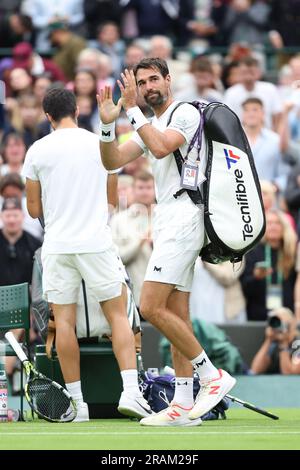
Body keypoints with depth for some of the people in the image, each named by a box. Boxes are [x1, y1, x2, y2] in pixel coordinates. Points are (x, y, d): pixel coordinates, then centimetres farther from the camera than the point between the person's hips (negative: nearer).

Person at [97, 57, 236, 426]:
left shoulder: (186, 113, -6)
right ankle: (183, 406, 4)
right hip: (166, 224, 10)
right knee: (176, 318, 5)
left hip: (183, 218, -10)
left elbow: (161, 147, -23)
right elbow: (112, 161, 13)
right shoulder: (149, 126, 21)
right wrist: (107, 123, -3)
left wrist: (131, 109, -19)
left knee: (151, 307, -17)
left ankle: (212, 375, -10)